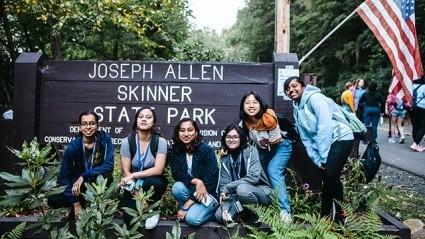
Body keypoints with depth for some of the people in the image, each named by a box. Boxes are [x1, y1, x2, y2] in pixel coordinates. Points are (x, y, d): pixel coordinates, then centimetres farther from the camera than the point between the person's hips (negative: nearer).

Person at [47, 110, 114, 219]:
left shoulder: (105, 139, -15)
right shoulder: (73, 146, -14)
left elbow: (109, 165, -23)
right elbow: (63, 176, -13)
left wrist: (83, 177, -29)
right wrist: (75, 202, -20)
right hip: (79, 187, 1)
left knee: (107, 177, -34)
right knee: (52, 200, -23)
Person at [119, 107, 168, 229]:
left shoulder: (160, 141, -14)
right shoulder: (127, 142, -10)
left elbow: (158, 170, -21)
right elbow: (126, 172, -10)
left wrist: (133, 175, -25)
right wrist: (138, 196, -18)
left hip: (154, 183, -1)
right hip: (134, 185, 1)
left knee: (151, 182, -38)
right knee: (129, 219, -19)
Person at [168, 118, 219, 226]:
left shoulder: (206, 149, -17)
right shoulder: (175, 150, -4)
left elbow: (210, 180, -20)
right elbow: (177, 175, -10)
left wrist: (187, 205, -21)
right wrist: (196, 181, -30)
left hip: (208, 193, -4)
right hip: (190, 190, 4)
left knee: (192, 219, -27)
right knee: (177, 187, -29)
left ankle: (210, 209, 4)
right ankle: (191, 209, -2)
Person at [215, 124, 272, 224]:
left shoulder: (251, 150, -10)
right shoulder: (224, 158, 1)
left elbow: (254, 177, -23)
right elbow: (223, 184, -6)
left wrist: (228, 187, -23)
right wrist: (225, 208, -22)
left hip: (261, 192, -3)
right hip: (237, 196, 4)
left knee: (242, 189, -36)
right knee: (219, 215, -21)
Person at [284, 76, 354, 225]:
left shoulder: (315, 98, -16)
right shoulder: (297, 109, 9)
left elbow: (325, 126, -22)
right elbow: (305, 138, 9)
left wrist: (323, 156, -18)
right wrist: (316, 159, 0)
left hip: (340, 139, -8)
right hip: (324, 144, 8)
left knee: (331, 176, -14)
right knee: (326, 178, 8)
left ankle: (340, 214, 5)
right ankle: (325, 215, 19)